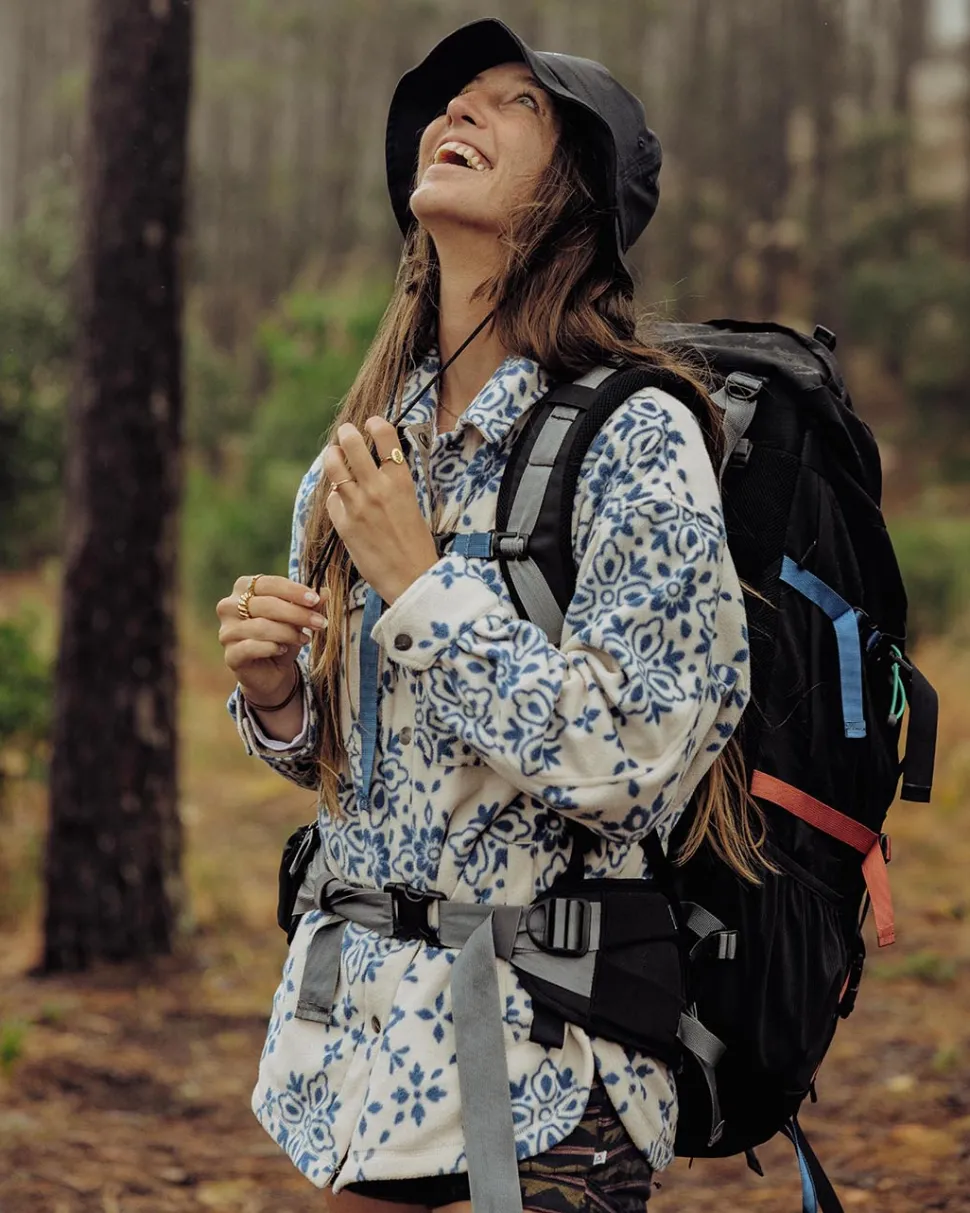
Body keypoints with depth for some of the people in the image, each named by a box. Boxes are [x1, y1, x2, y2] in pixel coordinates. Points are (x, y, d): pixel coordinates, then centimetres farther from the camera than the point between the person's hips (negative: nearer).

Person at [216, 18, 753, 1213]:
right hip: (356, 1033, 7)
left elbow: (638, 758, -22)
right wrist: (274, 698, -4)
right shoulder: (365, 445, 8)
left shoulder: (635, 440, -13)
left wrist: (420, 584, -18)